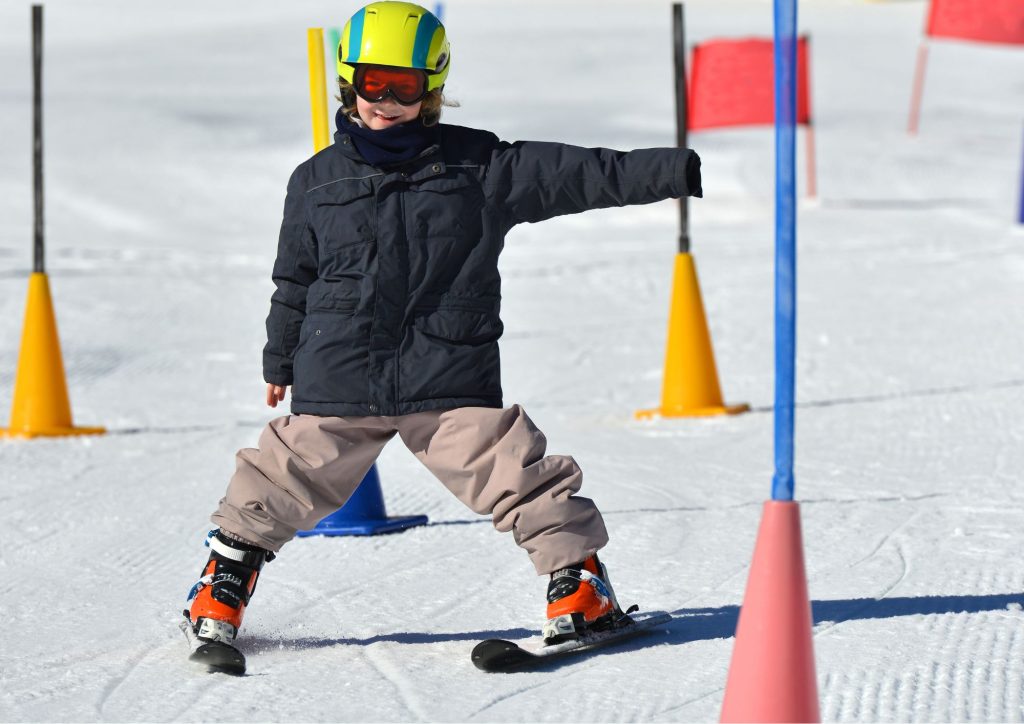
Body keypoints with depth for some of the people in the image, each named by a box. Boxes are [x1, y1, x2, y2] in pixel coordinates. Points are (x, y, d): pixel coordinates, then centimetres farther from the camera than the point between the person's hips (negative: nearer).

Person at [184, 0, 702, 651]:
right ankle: (219, 597, 21)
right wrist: (280, 361, 26)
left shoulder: (480, 167, 3)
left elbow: (578, 175, -1)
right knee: (277, 489, 5)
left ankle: (582, 585, 1)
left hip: (451, 382, -1)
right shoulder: (317, 182, 8)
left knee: (516, 477, -10)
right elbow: (295, 280, 20)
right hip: (338, 381, 1)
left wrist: (673, 171, -8)